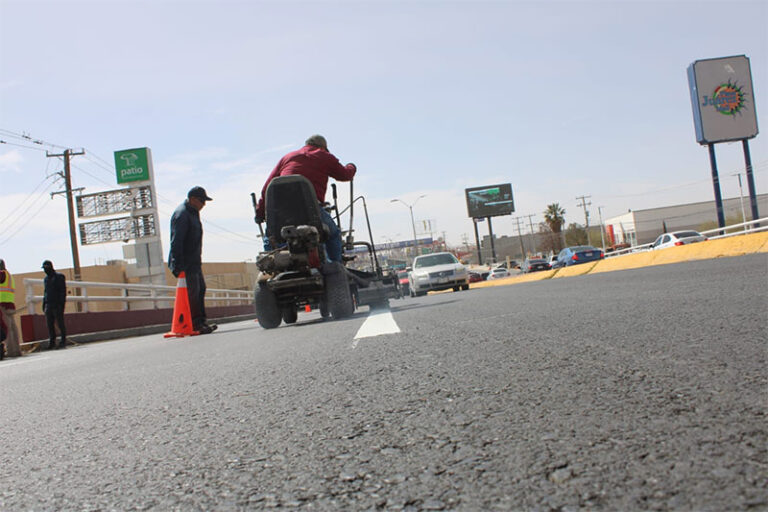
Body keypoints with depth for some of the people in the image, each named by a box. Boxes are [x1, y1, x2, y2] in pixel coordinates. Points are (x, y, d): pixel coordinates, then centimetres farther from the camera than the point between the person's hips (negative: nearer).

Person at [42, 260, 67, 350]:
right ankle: (52, 342, 5)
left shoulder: (59, 276, -1)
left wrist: (62, 303, -14)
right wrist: (44, 303, 16)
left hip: (57, 305, -6)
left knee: (60, 323, -5)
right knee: (50, 324, 1)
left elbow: (63, 291, -6)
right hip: (48, 304, 6)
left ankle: (63, 341, -1)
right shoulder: (46, 279, 20)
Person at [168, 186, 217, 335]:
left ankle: (202, 321, 19)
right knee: (192, 292, -10)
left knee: (200, 289, 13)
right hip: (185, 263, -10)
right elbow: (176, 241, -22)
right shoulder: (181, 214, -16)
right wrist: (177, 264, -26)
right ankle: (196, 324, -8)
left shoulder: (193, 213, 16)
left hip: (194, 262, 10)